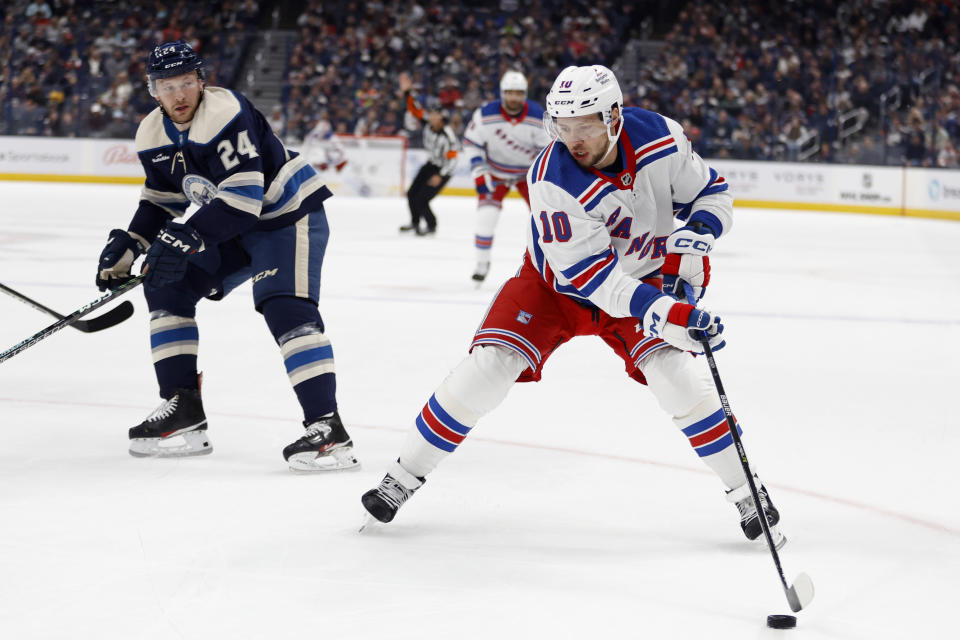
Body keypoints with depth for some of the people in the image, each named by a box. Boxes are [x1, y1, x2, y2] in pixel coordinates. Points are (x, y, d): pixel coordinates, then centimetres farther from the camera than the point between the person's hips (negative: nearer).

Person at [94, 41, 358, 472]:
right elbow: (161, 198, 15)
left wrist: (185, 238, -37)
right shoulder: (153, 135, 0)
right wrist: (128, 244, 2)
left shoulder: (224, 113, -27)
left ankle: (328, 429, -29)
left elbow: (243, 194, -33)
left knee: (284, 306, -26)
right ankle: (183, 412, 7)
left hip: (288, 214, -9)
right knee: (166, 285, 3)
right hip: (229, 225, 9)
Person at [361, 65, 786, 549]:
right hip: (555, 284, -2)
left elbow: (711, 192, -4)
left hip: (641, 276, 2)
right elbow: (587, 273, -35)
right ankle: (403, 478, 2)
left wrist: (697, 233, -27)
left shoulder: (661, 137, -21)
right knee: (486, 369, -15)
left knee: (680, 377, -19)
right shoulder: (552, 179, -32)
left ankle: (748, 494, -3)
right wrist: (659, 310, -47)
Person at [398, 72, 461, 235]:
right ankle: (415, 222, 36)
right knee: (411, 194, 12)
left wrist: (440, 176, -26)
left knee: (421, 200, -11)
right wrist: (406, 92, -16)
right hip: (431, 164, 8)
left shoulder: (448, 136, -28)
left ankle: (431, 226, 13)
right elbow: (414, 109, -4)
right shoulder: (427, 124, -9)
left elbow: (452, 159, -26)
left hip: (443, 170, -8)